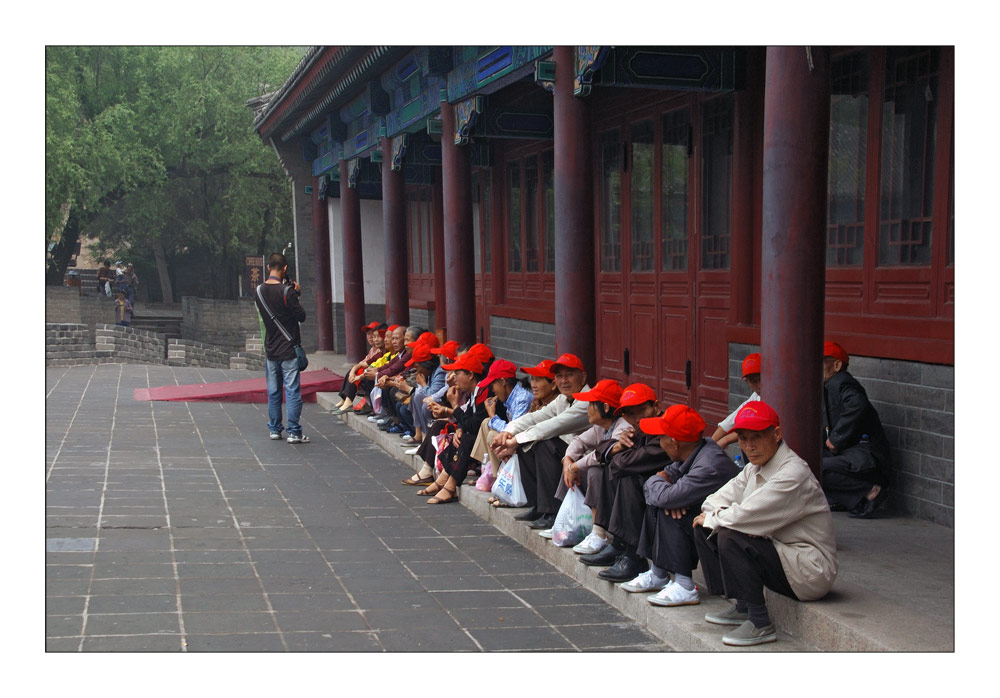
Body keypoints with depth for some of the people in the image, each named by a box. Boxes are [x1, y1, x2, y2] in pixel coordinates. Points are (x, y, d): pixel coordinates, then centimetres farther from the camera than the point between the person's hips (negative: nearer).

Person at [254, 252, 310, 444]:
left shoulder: (259, 291, 3)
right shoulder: (286, 292, -16)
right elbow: (301, 316, -11)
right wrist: (296, 295, 3)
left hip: (270, 349, 6)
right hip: (289, 350, -5)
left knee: (273, 392, 13)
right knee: (292, 391, -2)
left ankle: (274, 430, 19)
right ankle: (294, 432, -3)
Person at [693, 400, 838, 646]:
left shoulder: (793, 473, -22)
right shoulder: (755, 468, 7)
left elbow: (749, 516, -27)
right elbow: (717, 499, 9)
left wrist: (711, 519, -9)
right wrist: (718, 514, -15)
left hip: (810, 570, -9)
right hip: (778, 552, 9)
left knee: (730, 539, -28)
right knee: (704, 530, 4)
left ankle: (759, 623, -17)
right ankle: (742, 607, 9)